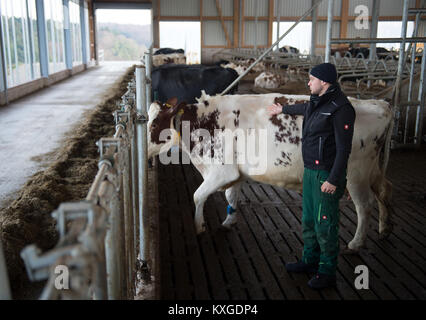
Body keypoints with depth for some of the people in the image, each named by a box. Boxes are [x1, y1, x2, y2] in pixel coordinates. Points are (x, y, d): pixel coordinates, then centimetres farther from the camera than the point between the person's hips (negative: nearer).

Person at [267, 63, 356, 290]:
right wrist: (283, 109, 52)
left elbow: (344, 148, -19)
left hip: (326, 175, -9)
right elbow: (304, 108, 35)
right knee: (308, 220, 18)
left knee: (325, 225, 0)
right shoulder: (317, 103, 9)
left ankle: (327, 273, 15)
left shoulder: (340, 108, -18)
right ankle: (310, 261, 34)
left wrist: (333, 180, -21)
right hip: (310, 171, 9)